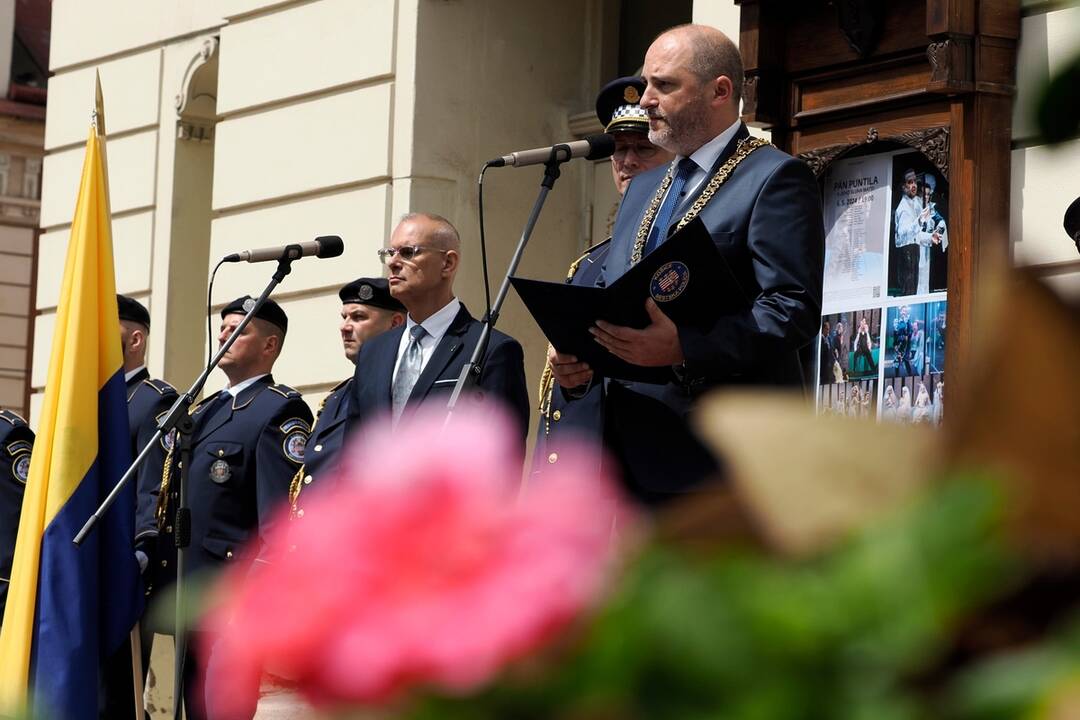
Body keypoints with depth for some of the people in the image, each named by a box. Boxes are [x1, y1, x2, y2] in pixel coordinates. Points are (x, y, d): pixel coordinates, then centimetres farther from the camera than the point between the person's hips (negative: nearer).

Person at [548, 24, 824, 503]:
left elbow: (794, 310, -14)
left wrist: (684, 347, -27)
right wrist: (578, 361, 3)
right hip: (639, 455, 8)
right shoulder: (644, 189, 23)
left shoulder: (776, 179, -4)